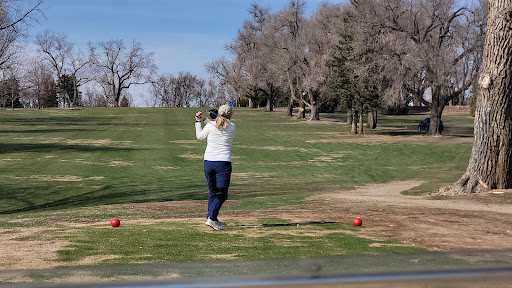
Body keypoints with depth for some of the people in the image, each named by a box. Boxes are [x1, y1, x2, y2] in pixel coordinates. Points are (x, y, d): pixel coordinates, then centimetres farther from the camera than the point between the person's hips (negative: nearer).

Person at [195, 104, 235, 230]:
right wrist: (205, 119, 21)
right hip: (223, 163, -2)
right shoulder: (232, 127, 2)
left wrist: (198, 121, 27)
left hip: (208, 163, 2)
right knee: (221, 194, 1)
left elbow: (199, 136, 15)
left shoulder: (210, 126, 0)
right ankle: (211, 218, -15)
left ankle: (212, 219, 16)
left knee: (213, 192, 15)